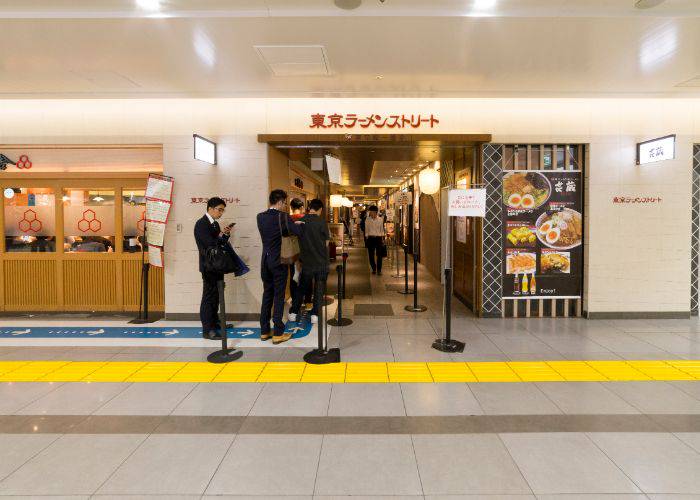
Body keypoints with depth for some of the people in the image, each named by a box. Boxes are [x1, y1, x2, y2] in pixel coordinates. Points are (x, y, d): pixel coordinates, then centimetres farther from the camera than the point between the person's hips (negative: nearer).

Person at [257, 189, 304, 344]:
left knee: (267, 295, 14)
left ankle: (264, 331, 20)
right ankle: (278, 333, 6)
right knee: (279, 297, 1)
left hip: (265, 262, 6)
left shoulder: (260, 217, 4)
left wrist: (292, 224, 10)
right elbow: (299, 232, -15)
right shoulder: (283, 216, -13)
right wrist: (298, 224, 6)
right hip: (279, 262, -6)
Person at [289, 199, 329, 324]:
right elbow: (326, 243, -3)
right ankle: (315, 314, 9)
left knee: (302, 287, 16)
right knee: (319, 288, 9)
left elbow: (298, 240, 6)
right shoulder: (321, 222, -12)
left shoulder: (300, 221, -4)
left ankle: (293, 313, 18)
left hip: (306, 261, 3)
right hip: (321, 261, -2)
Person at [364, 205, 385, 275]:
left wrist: (382, 239, 4)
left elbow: (382, 230, 8)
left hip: (378, 238, 0)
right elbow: (366, 230, 5)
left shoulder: (380, 219, 2)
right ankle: (374, 269, 20)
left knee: (379, 255, -3)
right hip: (370, 238, 0)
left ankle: (379, 270, 5)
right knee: (371, 255, 3)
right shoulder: (367, 220, 2)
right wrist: (366, 239, 0)